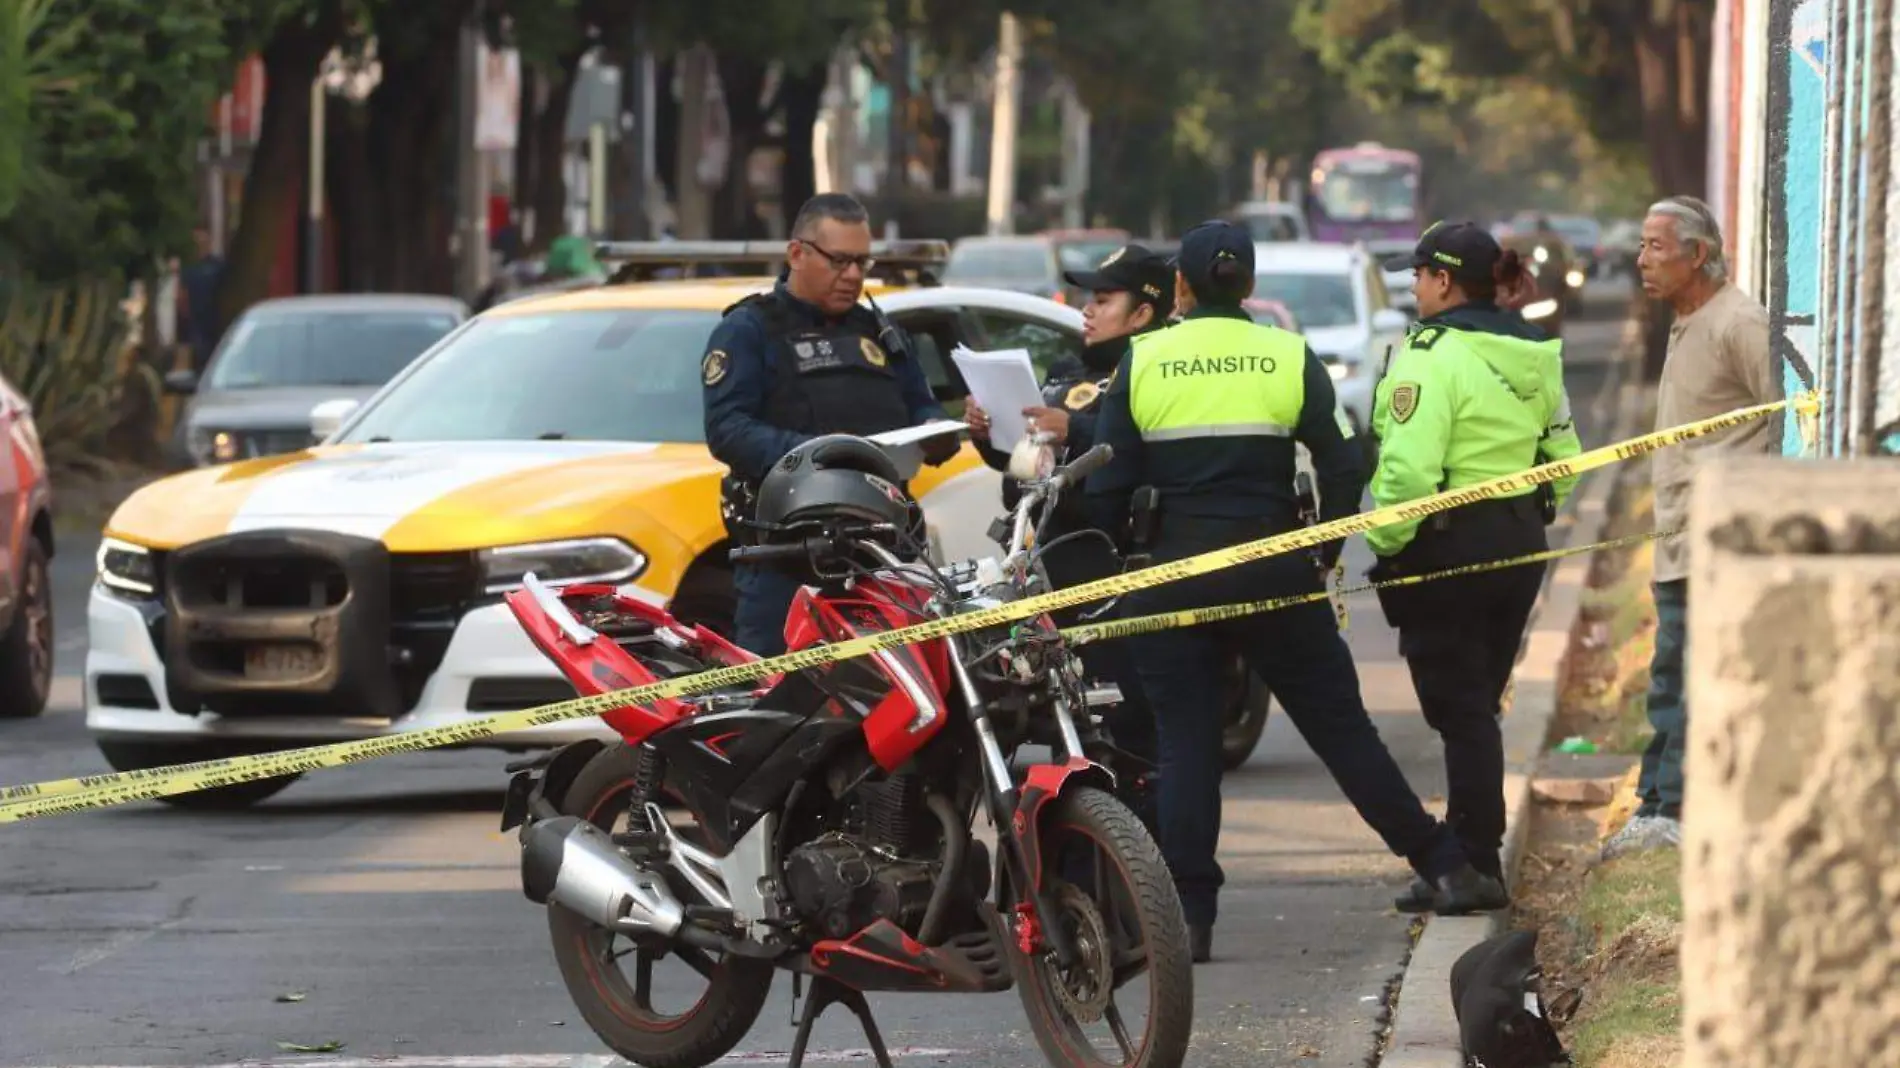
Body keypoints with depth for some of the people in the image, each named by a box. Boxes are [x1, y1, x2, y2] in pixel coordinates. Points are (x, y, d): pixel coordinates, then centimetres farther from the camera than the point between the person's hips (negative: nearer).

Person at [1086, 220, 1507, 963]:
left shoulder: (1141, 364, 0)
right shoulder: (1290, 358, 1)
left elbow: (1107, 488, -1)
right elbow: (1342, 466, -2)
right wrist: (1325, 555, 11)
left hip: (1175, 573, -1)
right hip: (1275, 574, 1)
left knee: (1184, 743, 4)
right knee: (1341, 726, 8)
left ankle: (1188, 915, -3)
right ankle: (1444, 867, 8)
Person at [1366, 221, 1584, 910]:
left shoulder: (1433, 355, -16)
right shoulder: (1534, 356, 10)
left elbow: (1410, 467, -24)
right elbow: (1563, 455, 14)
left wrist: (1385, 542, -13)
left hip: (1447, 545, -8)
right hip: (1519, 544, 8)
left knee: (1459, 710, -4)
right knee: (1478, 706, 16)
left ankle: (1473, 867, -4)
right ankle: (1470, 854, 21)